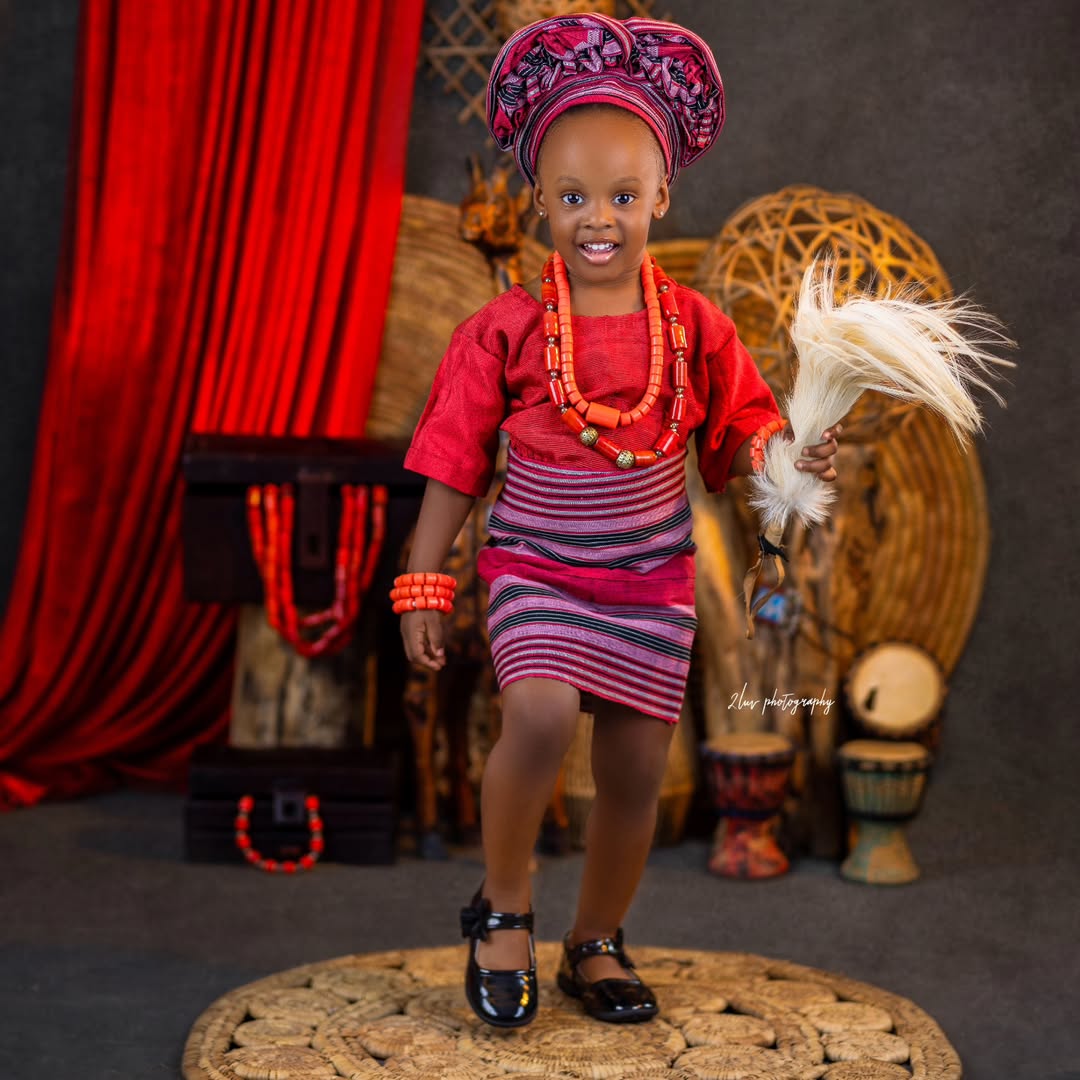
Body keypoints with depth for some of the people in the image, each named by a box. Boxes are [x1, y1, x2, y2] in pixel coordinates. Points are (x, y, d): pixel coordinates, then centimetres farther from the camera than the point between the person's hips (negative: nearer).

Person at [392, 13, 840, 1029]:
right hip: (536, 566, -2)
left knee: (635, 774, 8)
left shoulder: (693, 328, -3)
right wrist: (423, 585, -5)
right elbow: (453, 465, -4)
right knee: (541, 715, -27)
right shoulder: (505, 329, -8)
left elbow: (741, 436, 5)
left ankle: (595, 942, 31)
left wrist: (790, 457, -17)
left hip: (652, 577, 3)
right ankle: (501, 907, -1)